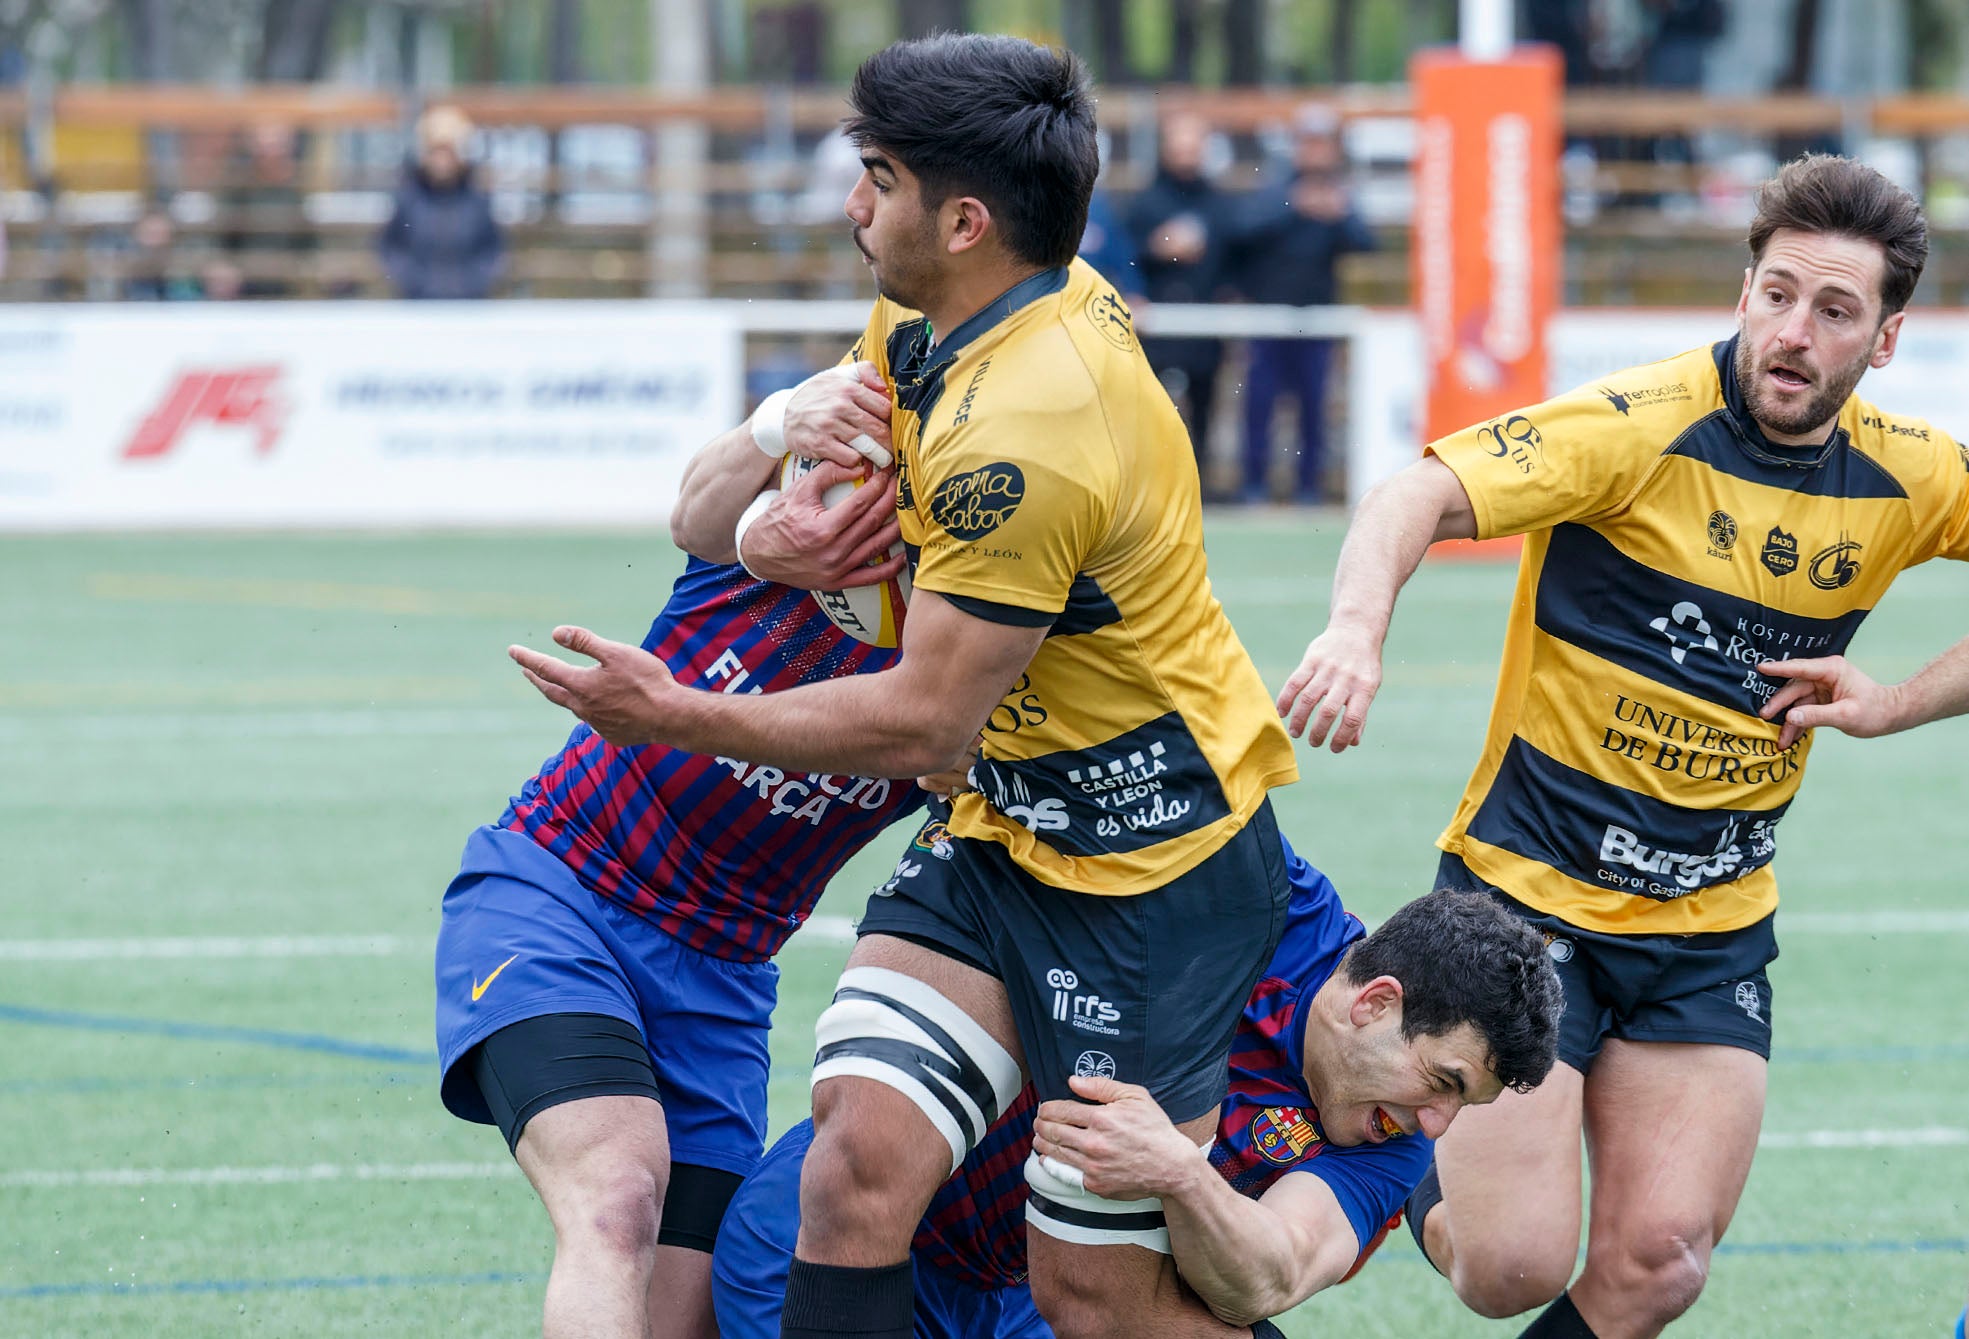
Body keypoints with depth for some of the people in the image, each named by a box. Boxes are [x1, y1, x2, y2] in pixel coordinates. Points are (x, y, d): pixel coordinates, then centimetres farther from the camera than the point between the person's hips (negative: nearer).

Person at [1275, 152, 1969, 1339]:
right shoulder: (1643, 427, -16)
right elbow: (1421, 497, -24)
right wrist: (1357, 628, -44)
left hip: (1713, 931, 4)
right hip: (1529, 887, -4)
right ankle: (1416, 1166, 23)